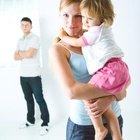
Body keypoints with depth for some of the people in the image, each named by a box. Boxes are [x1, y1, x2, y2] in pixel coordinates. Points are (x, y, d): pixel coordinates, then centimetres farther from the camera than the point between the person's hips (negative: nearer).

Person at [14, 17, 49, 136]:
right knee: (28, 99, 15)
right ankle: (30, 120, 28)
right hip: (23, 75, 6)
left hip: (34, 75, -6)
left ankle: (45, 123, 4)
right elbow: (15, 57, 6)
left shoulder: (35, 38, -5)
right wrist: (25, 54, -8)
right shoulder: (20, 40, 15)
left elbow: (30, 53, -18)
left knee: (39, 99, -3)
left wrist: (20, 53, 0)